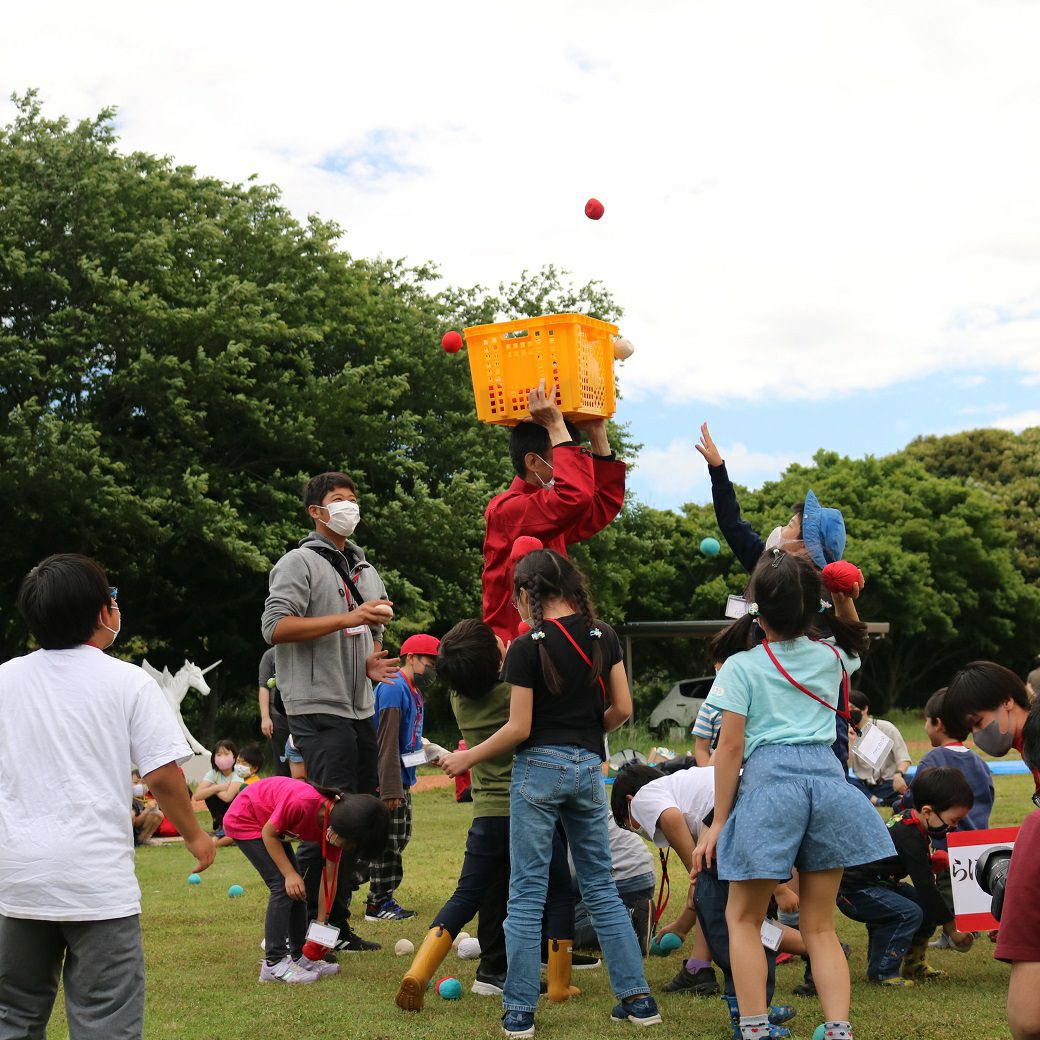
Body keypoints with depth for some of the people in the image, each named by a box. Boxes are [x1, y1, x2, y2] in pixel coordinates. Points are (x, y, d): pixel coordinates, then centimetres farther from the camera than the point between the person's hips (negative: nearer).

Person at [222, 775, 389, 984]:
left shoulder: (337, 816, -13)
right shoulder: (303, 802, -37)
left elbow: (329, 878, -5)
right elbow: (268, 834, -21)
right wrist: (290, 874, -22)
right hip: (243, 819, -8)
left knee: (297, 890, 5)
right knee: (284, 886, -16)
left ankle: (299, 957, 15)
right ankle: (274, 964, -14)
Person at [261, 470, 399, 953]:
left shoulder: (365, 569, 20)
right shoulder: (300, 562, -5)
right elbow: (276, 626, -18)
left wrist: (373, 661, 9)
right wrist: (349, 618, -20)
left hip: (360, 709, 9)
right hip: (319, 709, -8)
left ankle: (337, 924, 19)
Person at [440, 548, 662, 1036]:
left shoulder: (527, 647, -10)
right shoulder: (603, 636, 3)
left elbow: (518, 728, -11)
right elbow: (622, 708, 4)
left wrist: (466, 759, 1)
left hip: (540, 767, -5)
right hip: (589, 768, 5)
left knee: (527, 892, 2)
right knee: (600, 886, 14)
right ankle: (637, 997, 13)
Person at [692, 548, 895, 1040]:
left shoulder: (740, 667, 1)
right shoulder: (831, 657, 13)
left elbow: (730, 746, -3)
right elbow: (854, 640, 39)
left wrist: (719, 820, 1)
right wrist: (845, 599, 23)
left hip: (769, 782, -4)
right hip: (828, 779, 4)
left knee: (743, 918, 10)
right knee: (820, 926, 10)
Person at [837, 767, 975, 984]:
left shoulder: (907, 819, 3)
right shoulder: (910, 840, -26)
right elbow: (926, 887, -23)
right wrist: (952, 930, -16)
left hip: (880, 882, 10)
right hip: (853, 890, -10)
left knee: (929, 907, 3)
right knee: (910, 913, -27)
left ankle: (913, 963, 16)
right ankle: (882, 971, -14)